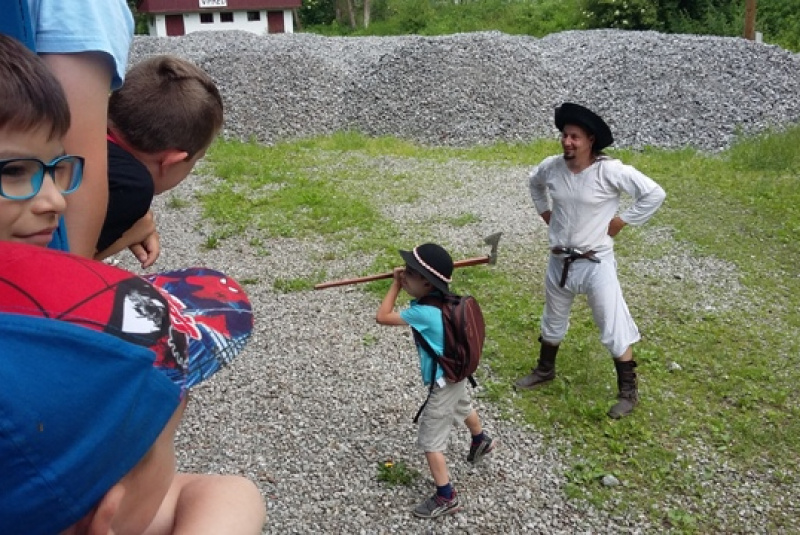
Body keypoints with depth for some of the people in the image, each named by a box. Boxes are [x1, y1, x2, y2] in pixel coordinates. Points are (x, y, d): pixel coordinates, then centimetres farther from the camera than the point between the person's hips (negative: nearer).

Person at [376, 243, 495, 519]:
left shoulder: (423, 312, -33)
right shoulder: (443, 299, -9)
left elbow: (382, 316, -25)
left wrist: (395, 284, -15)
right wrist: (403, 281, -6)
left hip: (442, 384, -9)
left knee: (430, 442, 2)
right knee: (462, 408, 38)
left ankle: (446, 498, 11)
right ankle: (481, 441, 66)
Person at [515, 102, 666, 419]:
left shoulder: (610, 171, -20)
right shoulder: (551, 167, -5)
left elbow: (654, 193, -18)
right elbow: (534, 183, 19)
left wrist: (622, 221, -15)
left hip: (596, 263, -5)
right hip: (559, 260, 5)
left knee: (613, 327, 2)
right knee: (553, 320, 23)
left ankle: (629, 391, 18)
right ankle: (544, 370, 45)